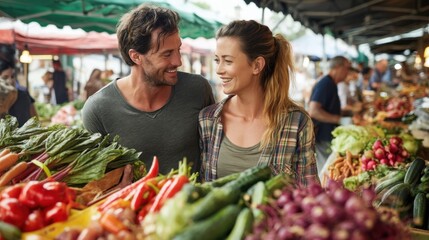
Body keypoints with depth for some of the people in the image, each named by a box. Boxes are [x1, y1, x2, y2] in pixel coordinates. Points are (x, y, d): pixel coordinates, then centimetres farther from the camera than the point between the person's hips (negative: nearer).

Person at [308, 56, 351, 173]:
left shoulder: (330, 84, 16)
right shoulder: (325, 84, -16)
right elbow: (313, 111, -27)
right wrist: (339, 119, -25)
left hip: (328, 137, 10)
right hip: (322, 139, -10)